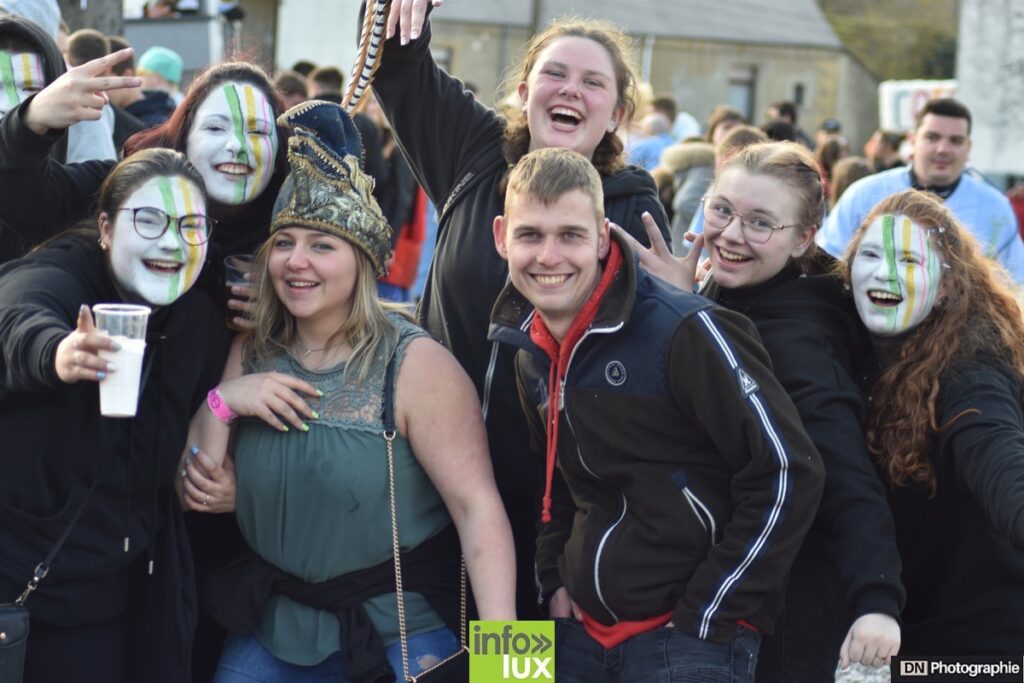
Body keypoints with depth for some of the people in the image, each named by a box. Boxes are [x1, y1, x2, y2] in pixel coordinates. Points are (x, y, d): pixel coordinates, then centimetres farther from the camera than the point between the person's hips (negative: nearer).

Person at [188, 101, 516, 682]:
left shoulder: (414, 363, -14)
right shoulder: (251, 355, 1)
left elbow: (478, 507, -20)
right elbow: (198, 497, 4)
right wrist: (219, 405, -13)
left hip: (406, 633, -5)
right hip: (278, 627, 5)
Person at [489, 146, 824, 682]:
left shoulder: (684, 331, -17)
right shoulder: (532, 352, 5)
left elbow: (788, 473, -16)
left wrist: (706, 616, -14)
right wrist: (556, 578, 9)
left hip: (693, 637, -6)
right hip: (582, 632, 7)